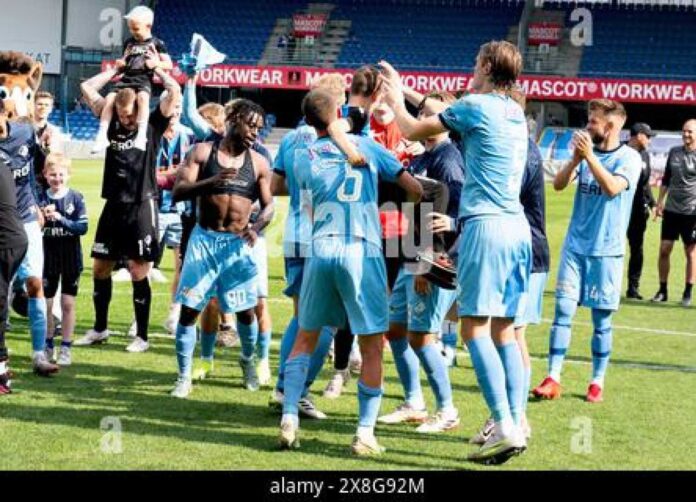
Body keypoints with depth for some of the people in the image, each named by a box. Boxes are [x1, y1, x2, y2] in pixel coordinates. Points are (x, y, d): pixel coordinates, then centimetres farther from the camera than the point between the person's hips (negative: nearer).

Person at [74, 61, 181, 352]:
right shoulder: (111, 121, 8)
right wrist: (117, 70, 11)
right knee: (100, 269, 10)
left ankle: (142, 336, 7)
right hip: (113, 206, 5)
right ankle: (99, 328, 24)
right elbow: (87, 87, 11)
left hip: (142, 207, -5)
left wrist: (155, 68, -1)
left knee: (138, 273, -1)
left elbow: (175, 92, -14)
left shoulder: (153, 124, -2)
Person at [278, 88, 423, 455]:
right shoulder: (365, 146, 8)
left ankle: (289, 421, 7)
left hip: (321, 250, 2)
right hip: (362, 252, -2)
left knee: (305, 338, 17)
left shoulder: (304, 160, 12)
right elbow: (414, 188, 9)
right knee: (372, 347, 5)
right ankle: (365, 433, 0)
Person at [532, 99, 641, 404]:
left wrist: (589, 156, -24)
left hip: (606, 250, -4)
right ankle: (553, 379, -2)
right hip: (575, 245, 4)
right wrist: (576, 158, -15)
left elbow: (613, 187, -22)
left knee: (601, 320, 4)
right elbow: (558, 184, -1)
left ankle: (597, 382, 14)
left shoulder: (629, 158, -5)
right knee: (563, 310, -3)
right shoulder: (586, 152, 8)